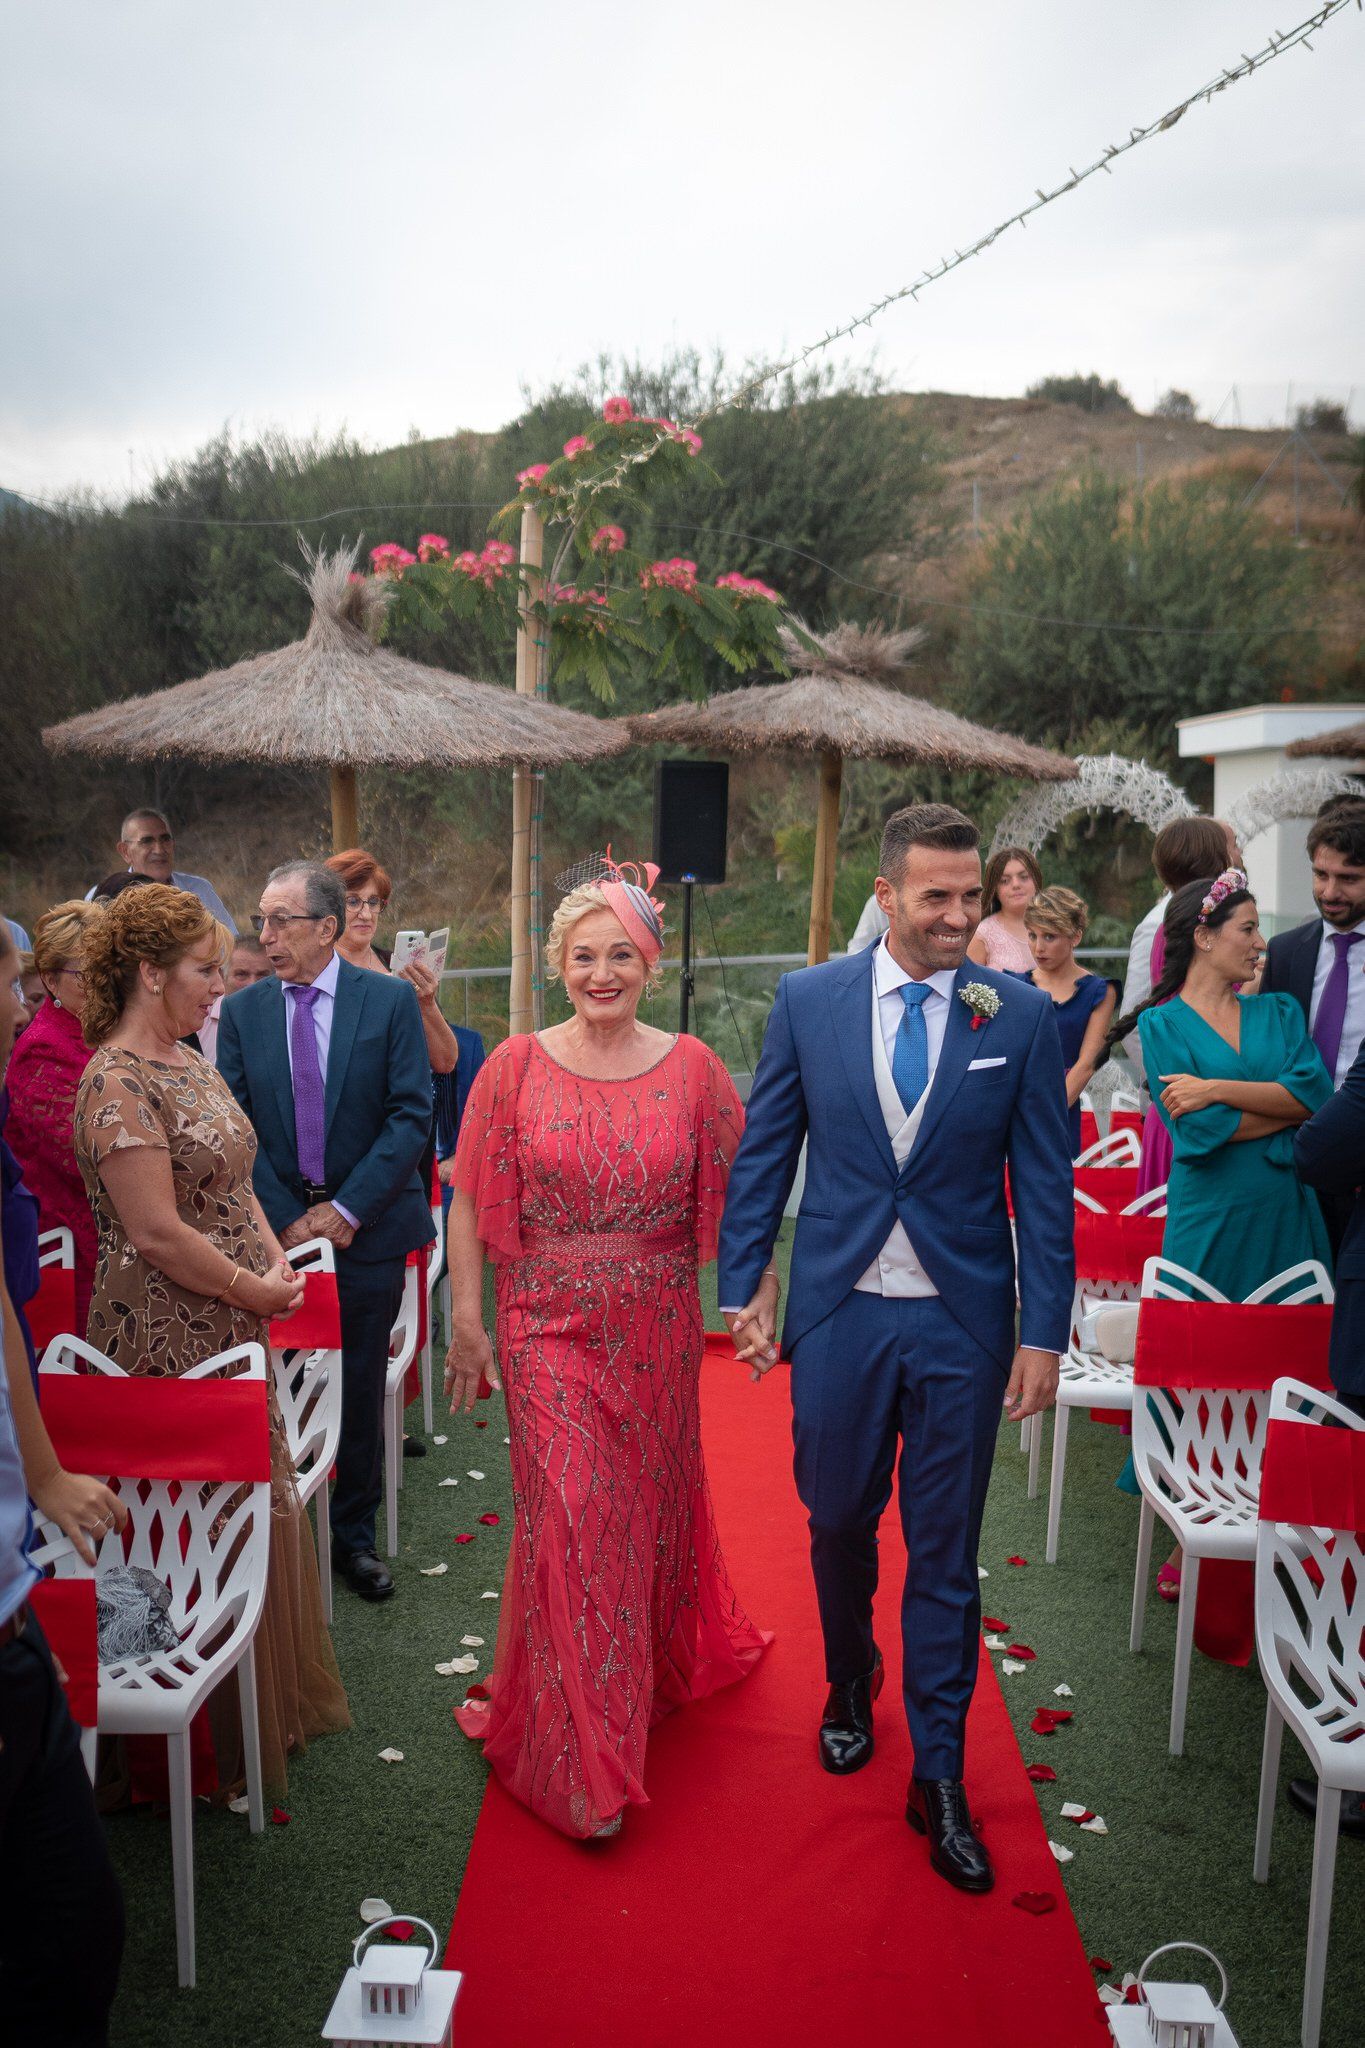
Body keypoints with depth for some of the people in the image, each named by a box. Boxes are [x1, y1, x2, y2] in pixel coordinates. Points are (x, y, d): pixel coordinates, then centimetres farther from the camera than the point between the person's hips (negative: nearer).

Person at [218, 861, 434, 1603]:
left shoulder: (391, 1000, -4)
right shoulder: (242, 1012, 3)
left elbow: (412, 1115, -8)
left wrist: (347, 1209, -13)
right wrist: (287, 1219, -9)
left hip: (366, 1230, -1)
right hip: (278, 1229, 1)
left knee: (359, 1392, 9)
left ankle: (353, 1536, 25)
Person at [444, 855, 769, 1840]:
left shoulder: (692, 1068, -3)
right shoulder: (516, 1067, -5)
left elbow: (736, 1198, 1)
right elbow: (471, 1204, -2)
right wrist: (467, 1321, -4)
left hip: (657, 1332, 2)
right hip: (551, 1328, -1)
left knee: (651, 1506, 18)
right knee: (570, 1519, 0)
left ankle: (660, 1666, 48)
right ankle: (582, 1760, 18)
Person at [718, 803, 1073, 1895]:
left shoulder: (1022, 1016, -5)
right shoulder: (808, 1001, -3)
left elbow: (1044, 1183, -2)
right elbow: (764, 1154, 3)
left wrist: (1045, 1332, -5)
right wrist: (743, 1287, 0)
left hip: (963, 1324, -1)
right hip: (840, 1313, 1)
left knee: (945, 1554, 9)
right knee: (839, 1527, 18)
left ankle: (939, 1776, 25)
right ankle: (850, 1689, 46)